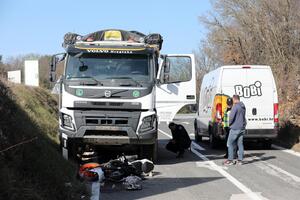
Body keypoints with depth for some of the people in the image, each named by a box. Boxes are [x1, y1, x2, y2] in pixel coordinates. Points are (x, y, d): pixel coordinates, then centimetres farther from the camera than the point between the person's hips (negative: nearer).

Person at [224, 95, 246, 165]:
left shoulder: (235, 106, -15)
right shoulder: (243, 107, 10)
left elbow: (231, 116, -18)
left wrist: (230, 123, -2)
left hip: (235, 128, -8)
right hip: (242, 128, 8)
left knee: (230, 144, 0)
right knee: (240, 144, 10)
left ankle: (230, 160, -1)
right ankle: (240, 160, 10)